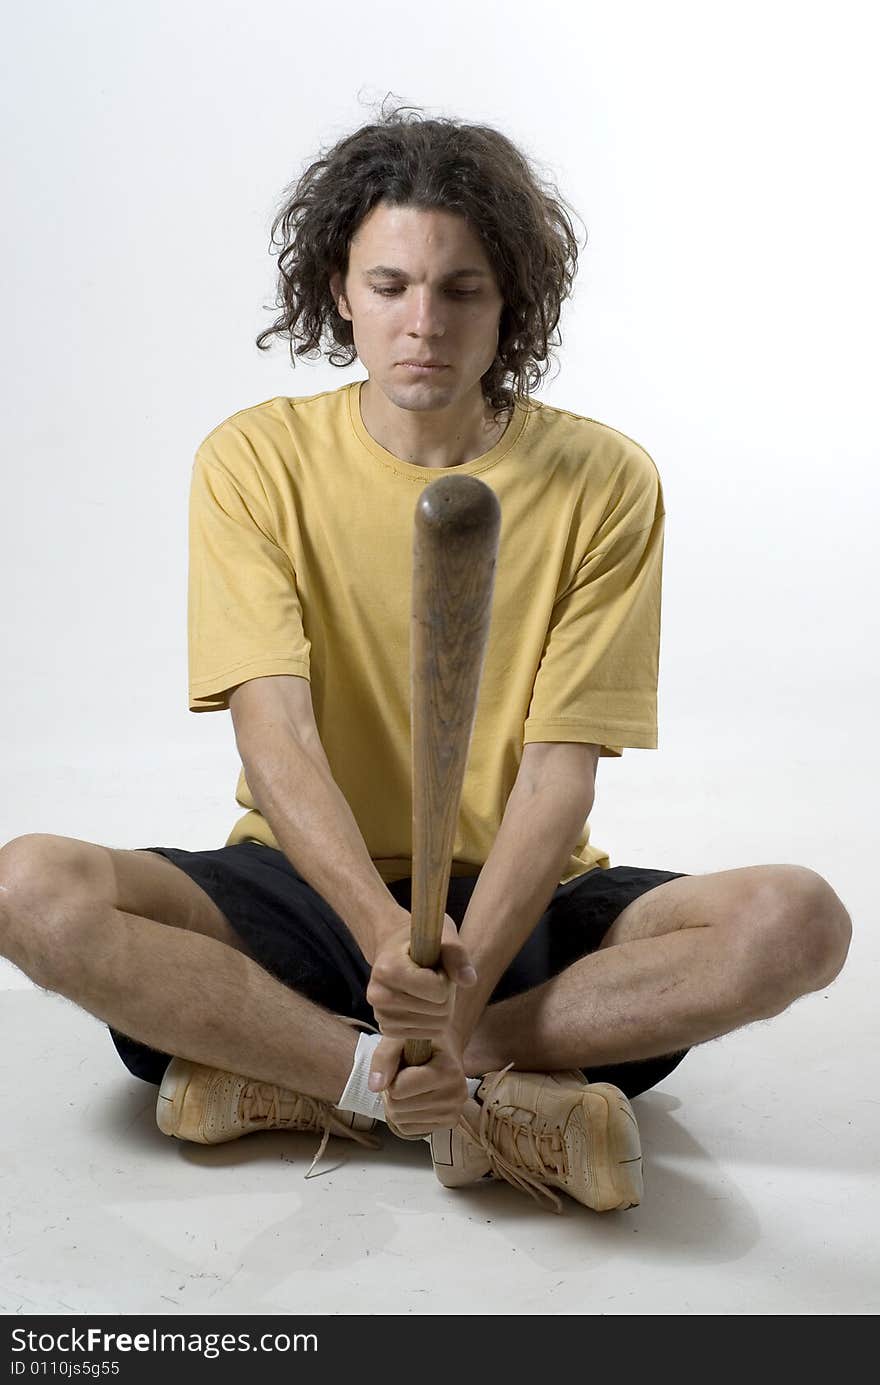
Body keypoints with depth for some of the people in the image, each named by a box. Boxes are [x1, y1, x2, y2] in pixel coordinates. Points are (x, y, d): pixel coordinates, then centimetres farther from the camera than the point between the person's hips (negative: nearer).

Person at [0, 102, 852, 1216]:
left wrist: (463, 984, -27)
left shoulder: (602, 481, -6)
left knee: (797, 918, -26)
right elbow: (274, 737, -16)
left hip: (521, 901, 1)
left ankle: (298, 1074, -23)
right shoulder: (256, 459, -5)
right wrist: (388, 937, -33)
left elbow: (561, 772, -12)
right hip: (313, 889, 0)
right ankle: (498, 1097, -24)